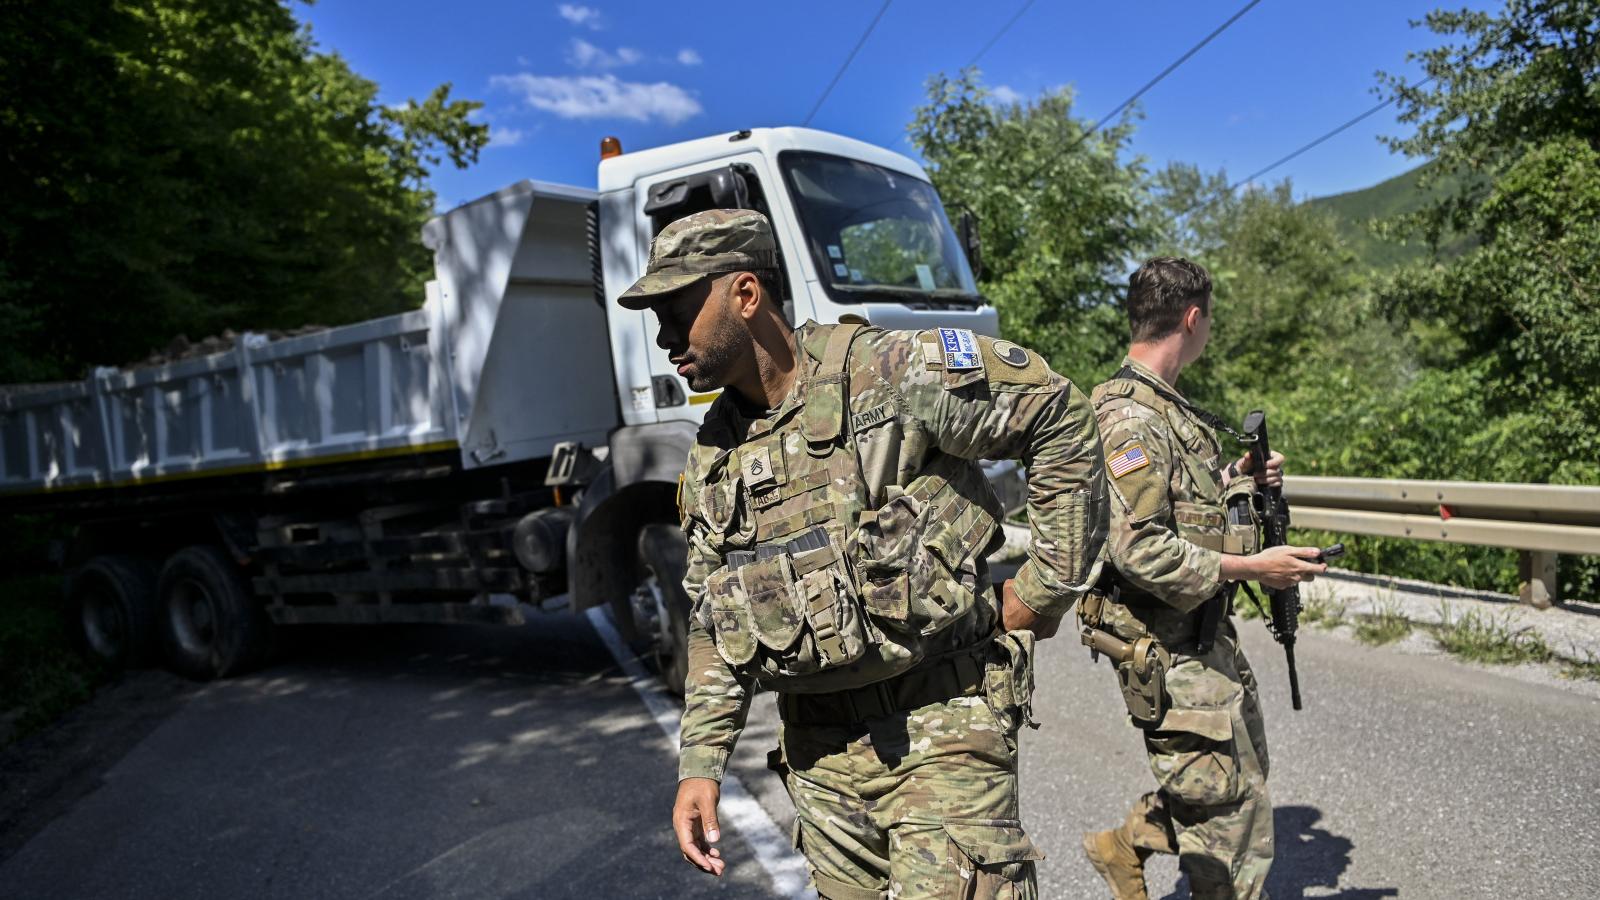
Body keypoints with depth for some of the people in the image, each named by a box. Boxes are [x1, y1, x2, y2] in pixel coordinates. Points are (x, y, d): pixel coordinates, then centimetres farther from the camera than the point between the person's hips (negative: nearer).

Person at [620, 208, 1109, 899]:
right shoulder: (711, 458, 5)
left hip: (942, 722, -5)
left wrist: (1046, 588, -7)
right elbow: (712, 626, 11)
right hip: (821, 742, 6)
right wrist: (700, 763, 4)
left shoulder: (896, 373, -15)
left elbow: (1063, 422, -9)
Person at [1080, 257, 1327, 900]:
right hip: (1166, 650, -10)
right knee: (1233, 815, 3)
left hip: (1208, 638, 10)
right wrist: (1252, 567, -22)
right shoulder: (1129, 419, -21)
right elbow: (1139, 550, -28)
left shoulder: (1169, 407, 11)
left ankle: (1123, 847, 35)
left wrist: (1236, 479, 8)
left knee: (1245, 773, 23)